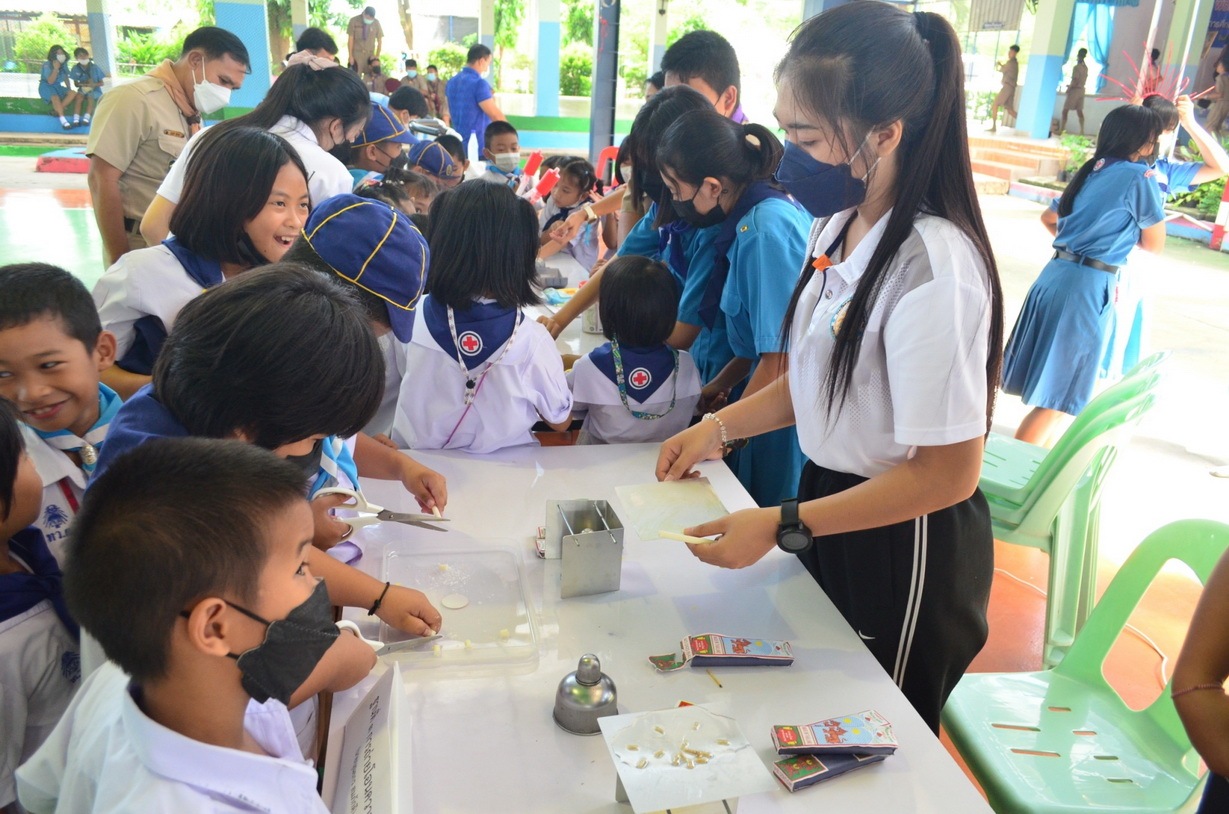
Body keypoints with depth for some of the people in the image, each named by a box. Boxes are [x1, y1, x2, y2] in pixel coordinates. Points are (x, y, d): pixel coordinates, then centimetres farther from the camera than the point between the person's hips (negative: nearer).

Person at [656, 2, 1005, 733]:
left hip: (903, 546, -7)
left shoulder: (933, 271, -29)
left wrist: (783, 526, -23)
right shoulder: (836, 230, -4)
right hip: (832, 507, 8)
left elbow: (947, 474, -24)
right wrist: (720, 427, 0)